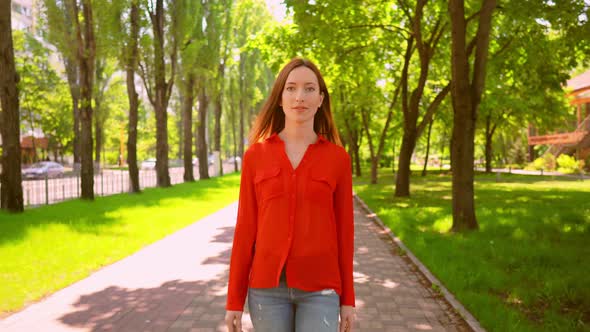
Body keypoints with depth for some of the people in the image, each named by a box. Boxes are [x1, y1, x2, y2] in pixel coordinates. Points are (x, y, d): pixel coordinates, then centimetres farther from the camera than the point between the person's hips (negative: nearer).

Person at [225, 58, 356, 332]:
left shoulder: (337, 158, 0)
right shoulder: (255, 156, 1)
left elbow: (343, 228, 4)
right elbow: (245, 228, 2)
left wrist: (347, 298, 4)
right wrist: (234, 300, 1)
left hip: (319, 288, 0)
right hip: (268, 286, 1)